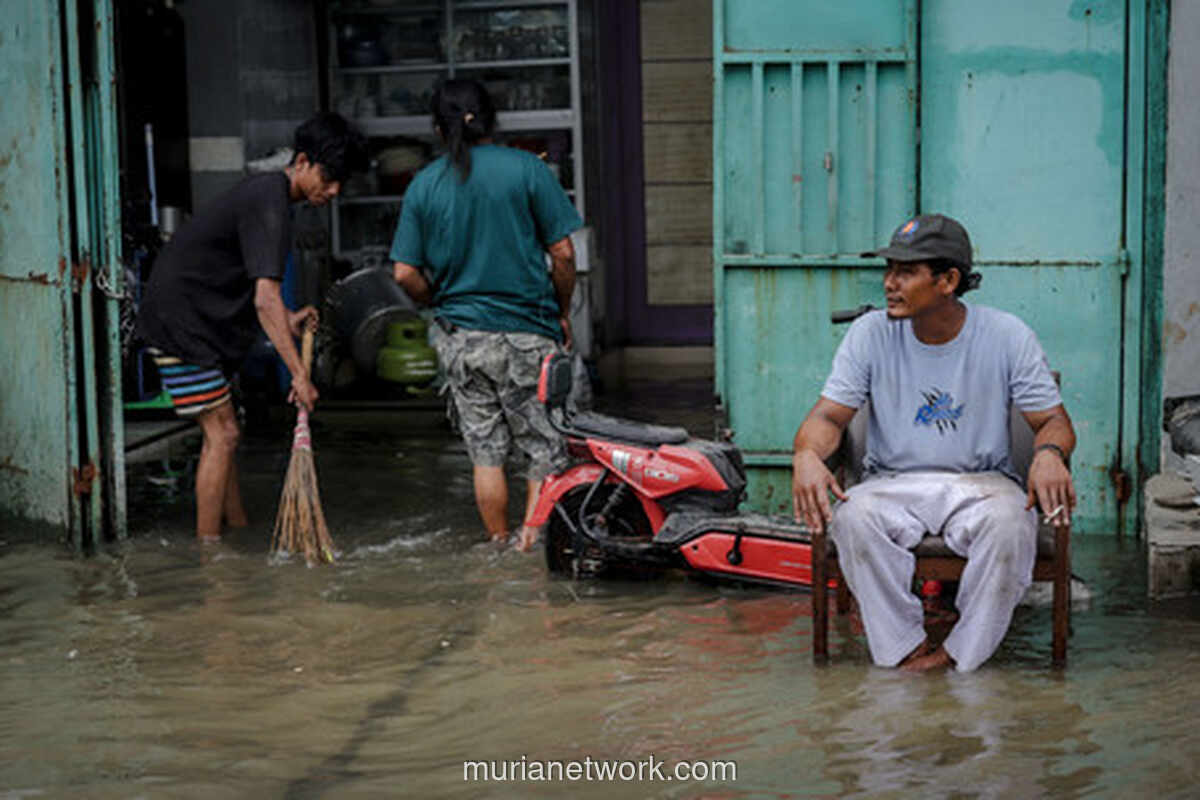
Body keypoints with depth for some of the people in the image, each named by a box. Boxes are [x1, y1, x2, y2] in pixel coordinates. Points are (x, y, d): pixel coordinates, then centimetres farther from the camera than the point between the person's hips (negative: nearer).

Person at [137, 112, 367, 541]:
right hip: (179, 324, -10)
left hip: (194, 320, 10)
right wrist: (299, 374, -32)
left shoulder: (266, 191, 11)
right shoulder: (270, 207, -21)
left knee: (221, 433, 14)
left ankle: (239, 533, 22)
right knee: (221, 435, -8)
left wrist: (286, 319, 11)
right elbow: (265, 299, -30)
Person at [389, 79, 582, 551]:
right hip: (525, 334, -3)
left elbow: (405, 273, 0)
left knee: (486, 453, 11)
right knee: (546, 448, 6)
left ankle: (500, 548, 18)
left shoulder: (423, 185, 2)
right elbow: (562, 253, -6)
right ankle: (532, 543, 0)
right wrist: (563, 313, 7)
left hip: (458, 337, 3)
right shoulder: (526, 169, -5)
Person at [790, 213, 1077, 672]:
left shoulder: (1007, 336, -4)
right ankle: (904, 647, -17)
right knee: (852, 517, -33)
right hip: (893, 482, 1)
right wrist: (806, 455, -28)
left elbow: (1053, 420, -2)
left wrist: (1049, 454, -27)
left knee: (1010, 522, -35)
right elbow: (829, 414, -4)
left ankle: (965, 652, -16)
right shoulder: (870, 334, -1)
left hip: (980, 482, -1)